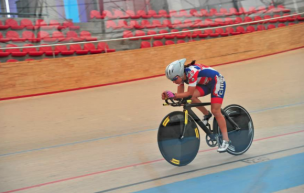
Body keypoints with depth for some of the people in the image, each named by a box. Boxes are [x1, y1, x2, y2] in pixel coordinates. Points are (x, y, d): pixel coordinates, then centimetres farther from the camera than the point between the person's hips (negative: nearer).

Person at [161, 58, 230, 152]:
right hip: (205, 83, 7)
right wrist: (169, 95, -28)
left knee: (215, 111, -15)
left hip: (217, 81, -7)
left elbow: (189, 93, -35)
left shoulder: (192, 72, -35)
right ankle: (207, 114, 4)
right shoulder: (181, 75, -11)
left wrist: (173, 95, -44)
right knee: (192, 97, -21)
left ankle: (226, 140, -8)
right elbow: (180, 94, -11)